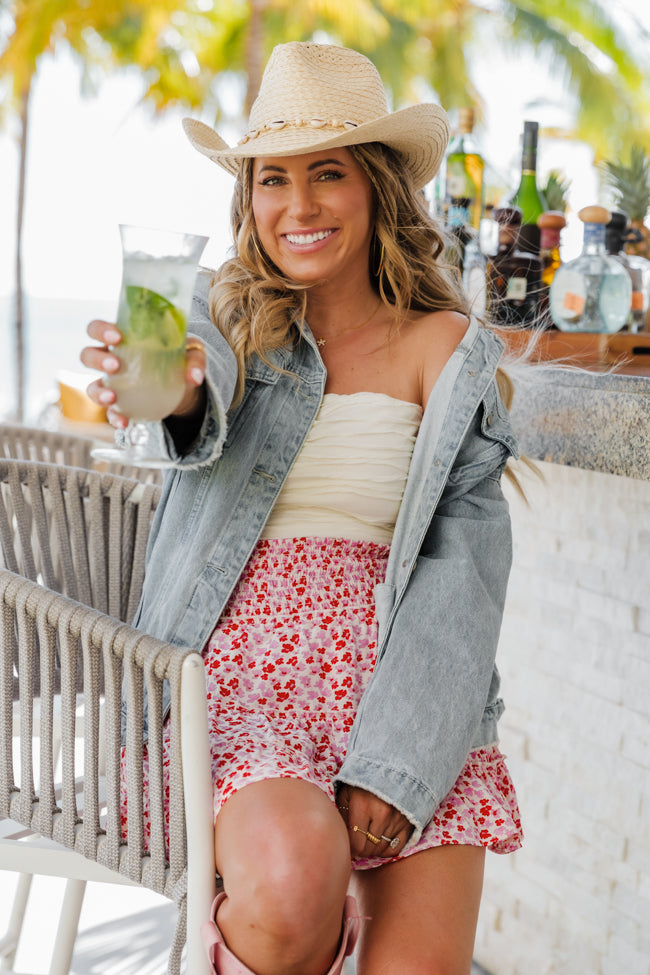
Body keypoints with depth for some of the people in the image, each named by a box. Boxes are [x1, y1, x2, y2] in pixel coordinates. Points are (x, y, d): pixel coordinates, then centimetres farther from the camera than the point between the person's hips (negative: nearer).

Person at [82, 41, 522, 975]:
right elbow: (207, 432, -15)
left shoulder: (446, 347, 3)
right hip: (241, 678, 0)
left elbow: (466, 557, -3)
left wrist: (396, 764, -13)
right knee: (294, 874, -29)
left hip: (395, 683, 1)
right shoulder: (228, 315, 7)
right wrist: (183, 397, -41)